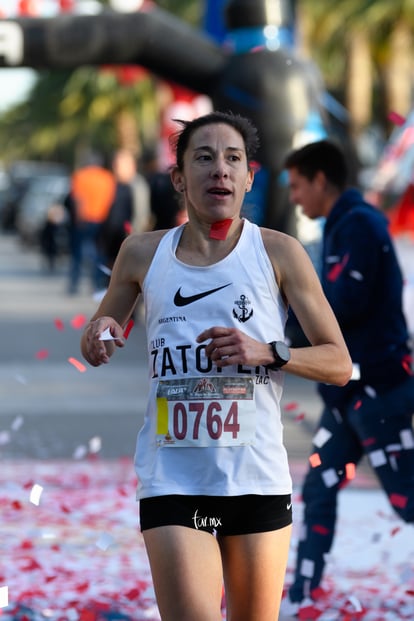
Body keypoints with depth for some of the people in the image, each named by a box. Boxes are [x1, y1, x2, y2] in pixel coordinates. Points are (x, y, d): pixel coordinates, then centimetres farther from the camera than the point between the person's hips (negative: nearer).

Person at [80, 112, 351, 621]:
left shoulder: (279, 253, 1)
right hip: (172, 479, 0)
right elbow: (95, 347, 21)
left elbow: (339, 364, 3)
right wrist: (98, 337, -4)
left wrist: (268, 353, -15)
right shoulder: (142, 254, 6)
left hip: (258, 478, 0)